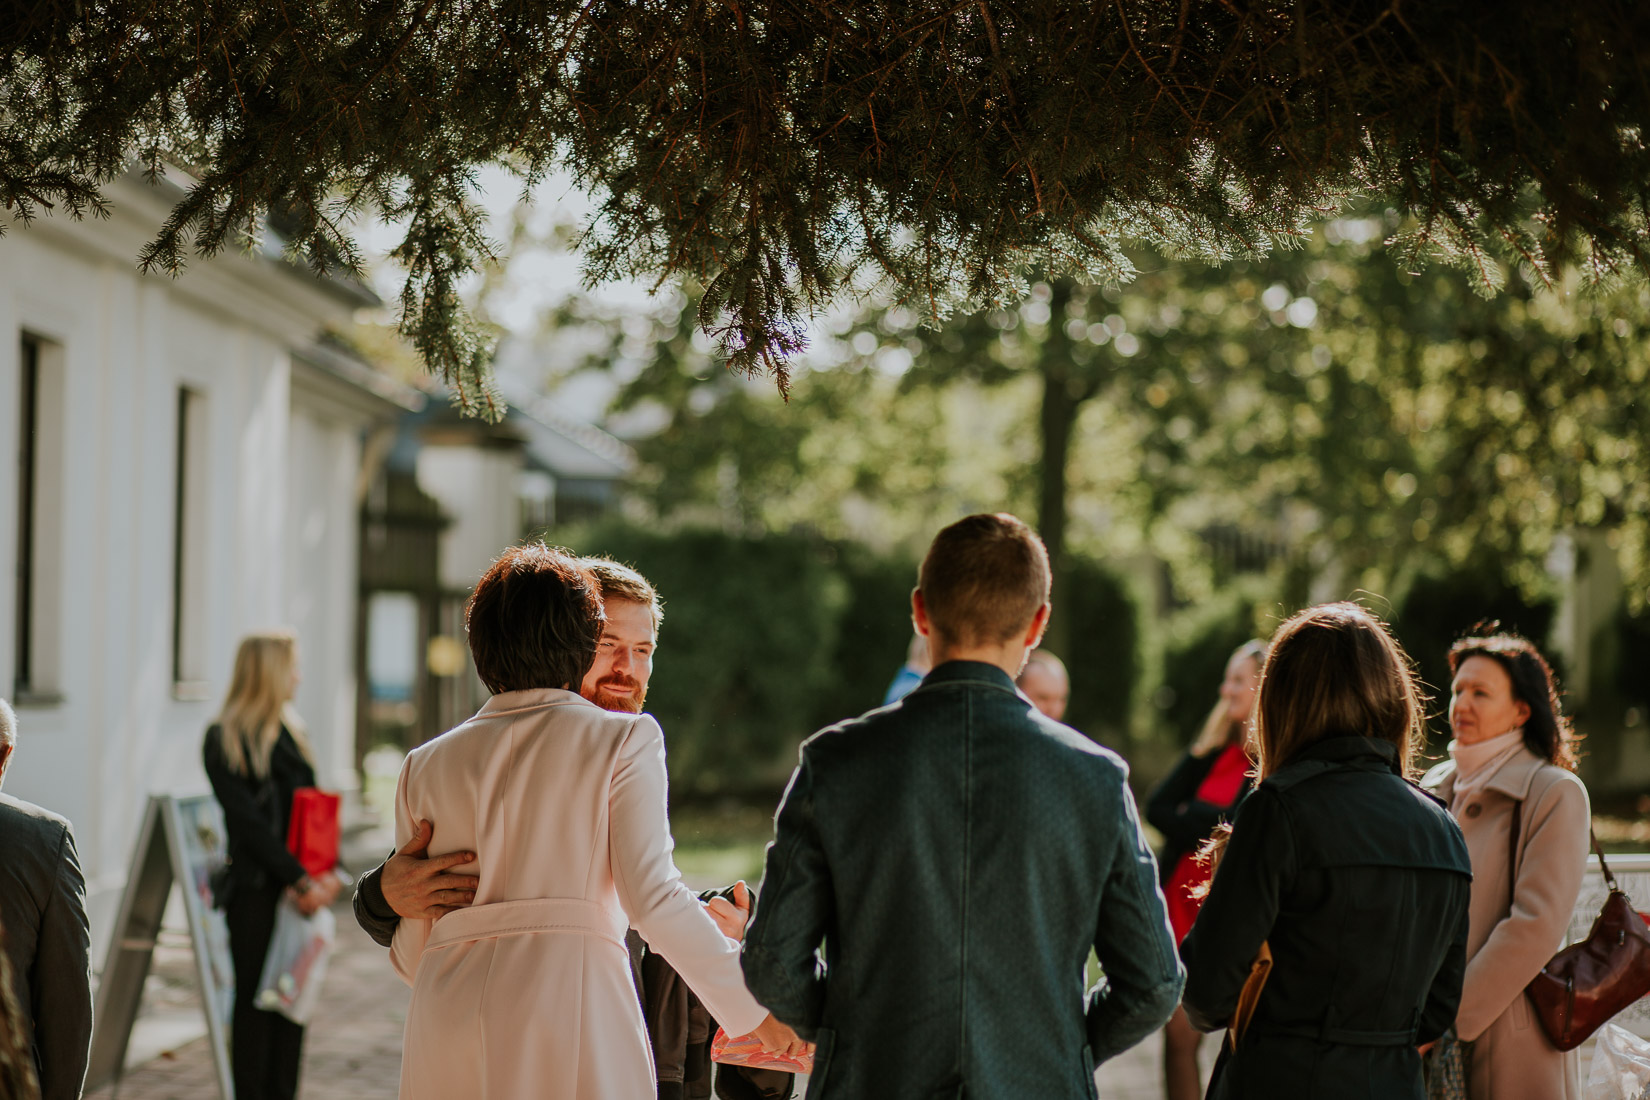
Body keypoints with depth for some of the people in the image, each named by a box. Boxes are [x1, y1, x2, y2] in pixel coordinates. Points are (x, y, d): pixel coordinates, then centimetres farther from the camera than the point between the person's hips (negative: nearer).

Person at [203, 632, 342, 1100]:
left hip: (298, 889, 6)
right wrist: (300, 879, -15)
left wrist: (327, 870, -6)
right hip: (255, 889, -6)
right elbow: (248, 820, -12)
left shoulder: (291, 732, 15)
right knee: (255, 1000, -1)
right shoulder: (223, 740, -6)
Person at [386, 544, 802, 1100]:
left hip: (445, 1013, 4)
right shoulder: (625, 739, 7)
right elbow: (653, 896, -4)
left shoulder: (426, 766, 17)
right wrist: (754, 1008, 3)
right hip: (575, 999, -3)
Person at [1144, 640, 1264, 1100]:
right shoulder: (1217, 748, 15)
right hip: (1182, 905, 6)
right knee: (1179, 1036, 6)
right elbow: (1157, 806, 7)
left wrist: (1183, 817, -2)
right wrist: (1204, 749, -4)